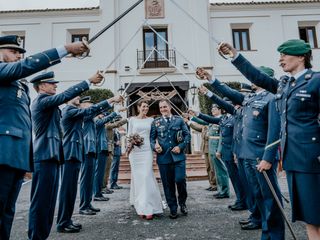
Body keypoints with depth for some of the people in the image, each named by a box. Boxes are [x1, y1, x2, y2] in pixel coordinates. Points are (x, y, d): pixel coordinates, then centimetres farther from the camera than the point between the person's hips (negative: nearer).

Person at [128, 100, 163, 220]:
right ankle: (139, 204, 19)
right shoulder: (132, 119, 8)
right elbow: (129, 135, 9)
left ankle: (147, 208, -5)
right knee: (137, 178, 5)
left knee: (146, 177, -8)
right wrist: (129, 144, -10)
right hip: (135, 151, 1)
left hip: (147, 151, 0)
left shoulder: (151, 120, 9)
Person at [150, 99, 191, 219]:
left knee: (180, 179, -8)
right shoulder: (155, 122, 7)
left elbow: (187, 135, 5)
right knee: (168, 184, 6)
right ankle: (173, 209, 22)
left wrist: (181, 146, -8)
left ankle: (182, 202, 22)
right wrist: (154, 147, -13)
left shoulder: (179, 120, 6)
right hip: (163, 157, 1)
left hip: (178, 156, -1)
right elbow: (151, 138, 6)